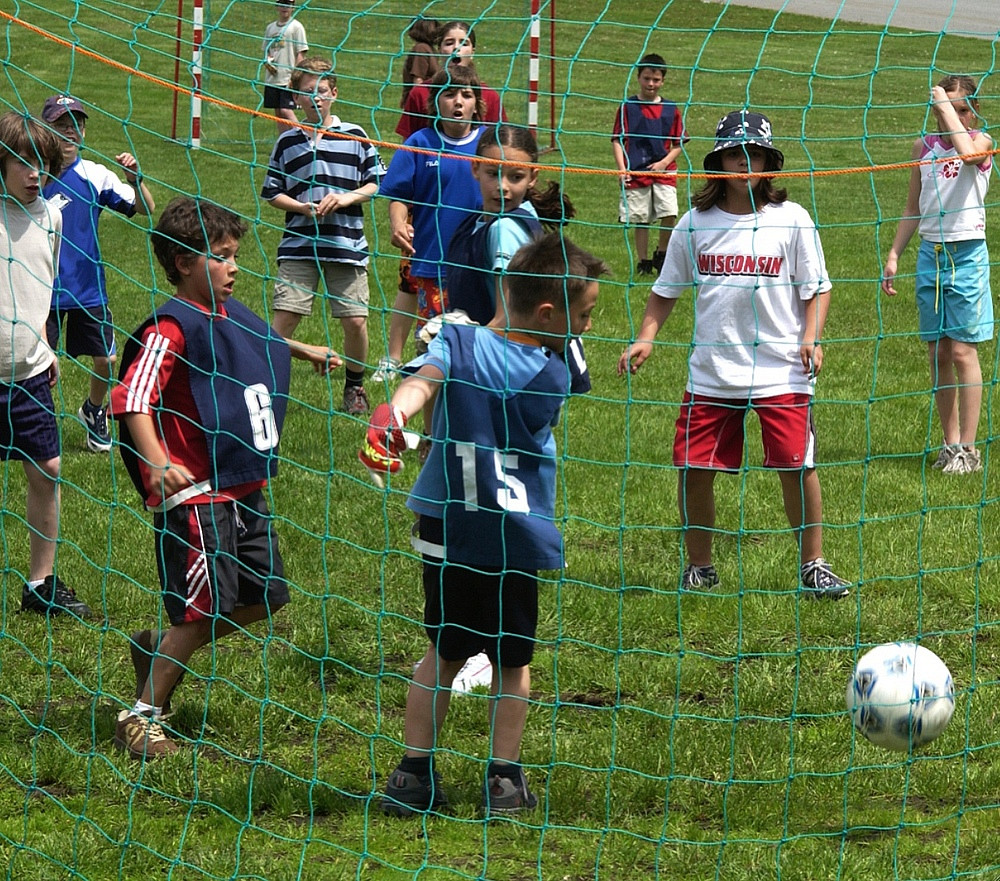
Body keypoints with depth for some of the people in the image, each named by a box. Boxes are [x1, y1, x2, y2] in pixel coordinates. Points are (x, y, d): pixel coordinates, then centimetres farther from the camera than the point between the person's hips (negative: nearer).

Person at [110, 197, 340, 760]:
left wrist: (304, 351, 48)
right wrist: (156, 462, -41)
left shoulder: (232, 314, 10)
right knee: (205, 609, -10)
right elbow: (133, 397, -28)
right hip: (196, 494, -9)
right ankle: (143, 716, 5)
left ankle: (161, 651, 29)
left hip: (245, 490, 9)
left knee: (264, 600, 11)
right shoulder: (173, 328, -17)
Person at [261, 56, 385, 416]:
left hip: (347, 246, 0)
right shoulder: (288, 142, 7)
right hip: (299, 246, 0)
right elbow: (273, 192, 8)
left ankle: (355, 386, 22)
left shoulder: (354, 137, 4)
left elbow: (375, 183, 5)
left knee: (355, 321, 1)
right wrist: (301, 207, -9)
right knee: (284, 318, -8)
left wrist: (346, 198, -11)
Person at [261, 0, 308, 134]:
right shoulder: (270, 27, 14)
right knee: (278, 113, 7)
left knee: (286, 111, -15)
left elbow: (301, 54, -8)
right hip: (272, 77, 6)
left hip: (288, 78, -6)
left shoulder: (296, 27, -4)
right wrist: (267, 60, -2)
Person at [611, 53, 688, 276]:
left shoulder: (670, 109, 7)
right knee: (640, 220, 3)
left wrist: (664, 162, -8)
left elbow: (678, 144, 9)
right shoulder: (628, 107, 3)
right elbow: (618, 140, 2)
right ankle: (643, 262, 16)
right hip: (636, 173, 0)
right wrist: (622, 169, -11)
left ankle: (662, 255, 6)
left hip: (664, 172, 0)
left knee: (669, 214, -14)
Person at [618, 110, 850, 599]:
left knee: (797, 467, -4)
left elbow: (816, 288, 3)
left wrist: (811, 338, -11)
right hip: (710, 371, 2)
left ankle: (813, 565, 12)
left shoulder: (791, 219, -1)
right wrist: (645, 338, -1)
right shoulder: (695, 223, 3)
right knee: (693, 469, 0)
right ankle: (699, 567, 18)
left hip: (781, 370, -2)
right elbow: (667, 289, 12)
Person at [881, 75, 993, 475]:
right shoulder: (923, 147, 9)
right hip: (930, 254, 4)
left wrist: (947, 103, -21)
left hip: (967, 256, -4)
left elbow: (967, 152, -30)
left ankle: (967, 448, -1)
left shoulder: (982, 141, -4)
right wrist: (893, 255, 10)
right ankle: (950, 443, 11)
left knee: (962, 352, -6)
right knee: (938, 355, 5)